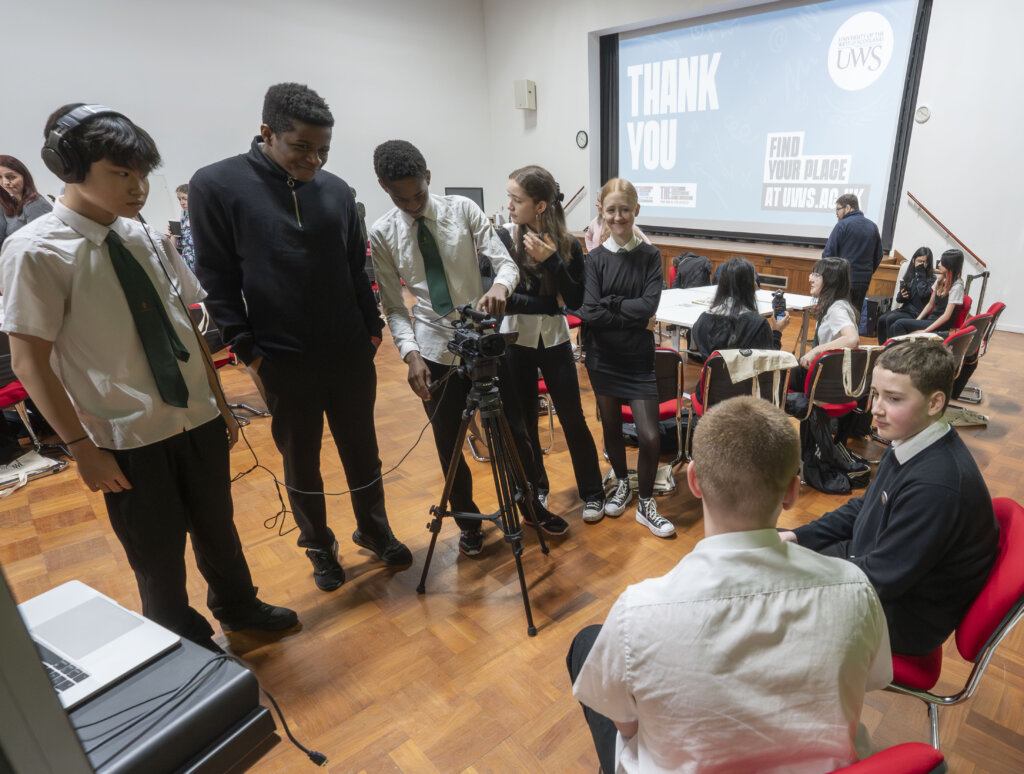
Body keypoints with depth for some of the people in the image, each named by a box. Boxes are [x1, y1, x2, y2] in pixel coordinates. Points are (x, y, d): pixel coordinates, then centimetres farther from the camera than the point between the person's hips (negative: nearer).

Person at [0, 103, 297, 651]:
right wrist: (81, 447, -11)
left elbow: (188, 327, 7)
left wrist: (220, 403, 8)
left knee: (217, 529, 21)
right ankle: (188, 647, 40)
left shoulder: (147, 239, 1)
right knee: (159, 558, 14)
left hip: (198, 421, 5)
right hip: (128, 440, -4)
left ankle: (237, 608, 48)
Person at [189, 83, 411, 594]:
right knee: (301, 461, 14)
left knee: (362, 451, 15)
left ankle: (374, 531, 37)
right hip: (283, 361, -3)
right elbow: (216, 280, -5)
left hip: (350, 354, 3)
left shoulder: (336, 190, 5)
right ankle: (319, 546, 35)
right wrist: (246, 347, -9)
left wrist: (372, 327, 7)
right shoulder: (216, 186, -6)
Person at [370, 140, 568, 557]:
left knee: (512, 431, 11)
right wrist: (410, 352, -15)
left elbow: (506, 262, -8)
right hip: (434, 351, 0)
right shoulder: (382, 234, -2)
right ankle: (468, 521, 36)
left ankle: (534, 504, 37)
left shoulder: (463, 210, -4)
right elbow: (393, 306, -1)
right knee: (449, 444, 12)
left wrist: (500, 285, -32)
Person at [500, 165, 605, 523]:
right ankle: (535, 492, 30)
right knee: (523, 422, 9)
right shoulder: (503, 239, -8)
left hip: (554, 340, 0)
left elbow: (575, 301, -10)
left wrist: (552, 260, -20)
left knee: (573, 419, 6)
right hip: (516, 340, 0)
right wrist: (549, 303, -17)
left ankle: (592, 493, 24)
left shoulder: (568, 245, -5)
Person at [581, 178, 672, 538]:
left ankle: (645, 503, 18)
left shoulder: (650, 255, -1)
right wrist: (630, 313, -13)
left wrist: (610, 303, -15)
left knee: (650, 436, -4)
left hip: (639, 357, 0)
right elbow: (590, 312, -15)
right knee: (611, 426, 14)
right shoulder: (595, 258, -2)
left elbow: (649, 305, -14)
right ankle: (622, 484, 39)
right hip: (603, 357, 1)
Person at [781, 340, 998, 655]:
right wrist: (797, 537, 1)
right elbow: (862, 509, 9)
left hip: (903, 619, -8)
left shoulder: (938, 485, -33)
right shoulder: (911, 445, -4)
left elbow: (880, 578, -28)